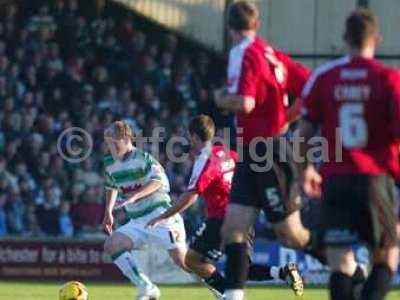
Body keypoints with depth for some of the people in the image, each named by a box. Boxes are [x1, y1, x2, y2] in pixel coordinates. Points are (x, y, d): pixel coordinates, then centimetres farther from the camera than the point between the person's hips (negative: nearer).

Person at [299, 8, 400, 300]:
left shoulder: (323, 77, 4)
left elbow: (306, 131, 6)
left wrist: (307, 169, 21)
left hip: (335, 178, 2)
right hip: (376, 177, -2)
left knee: (340, 262, 3)